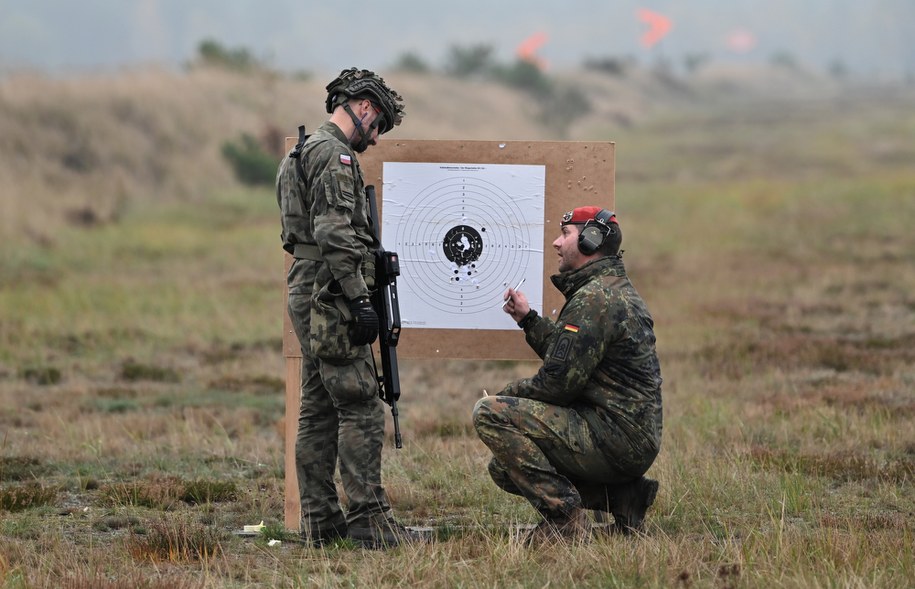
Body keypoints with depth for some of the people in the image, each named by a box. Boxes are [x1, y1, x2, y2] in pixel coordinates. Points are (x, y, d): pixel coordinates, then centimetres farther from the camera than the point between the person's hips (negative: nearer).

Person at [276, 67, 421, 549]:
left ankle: (321, 522, 12)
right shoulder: (334, 154, -13)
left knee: (319, 410, 10)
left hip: (307, 294, 11)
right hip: (331, 297, -11)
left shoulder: (305, 152, 20)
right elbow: (335, 235, -22)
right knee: (360, 410, -9)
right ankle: (369, 522, -11)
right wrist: (359, 300, -22)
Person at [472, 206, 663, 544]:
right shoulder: (617, 289, 17)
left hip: (615, 437, -10)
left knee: (490, 415, -16)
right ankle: (623, 497, 11)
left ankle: (564, 517, -16)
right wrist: (528, 320, 18)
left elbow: (559, 381, -19)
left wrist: (508, 394, -3)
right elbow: (567, 355, 23)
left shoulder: (594, 300, -16)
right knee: (504, 468, 19)